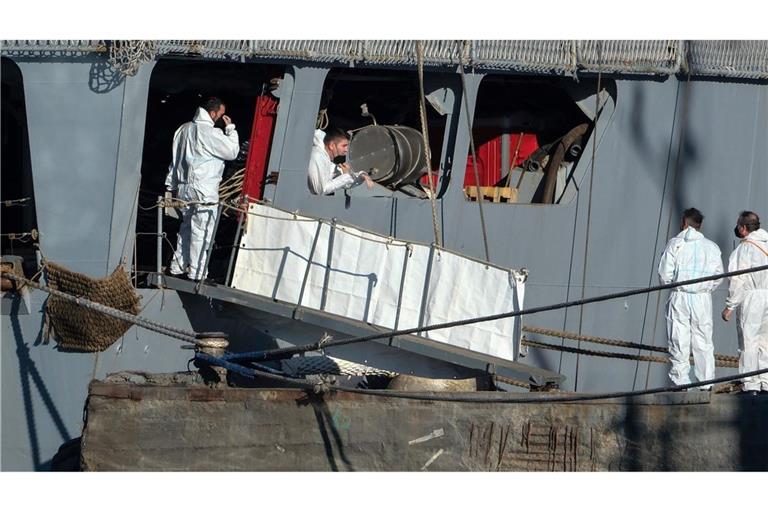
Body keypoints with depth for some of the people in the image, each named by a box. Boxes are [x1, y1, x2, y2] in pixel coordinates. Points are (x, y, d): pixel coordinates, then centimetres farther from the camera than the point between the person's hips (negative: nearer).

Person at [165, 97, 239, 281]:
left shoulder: (184, 129, 10)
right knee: (201, 232, -3)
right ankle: (196, 273, -2)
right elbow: (232, 152, -8)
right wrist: (230, 128, 0)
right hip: (204, 192, -8)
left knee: (186, 228, 17)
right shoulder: (211, 133, -15)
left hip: (183, 189, 8)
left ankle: (177, 267, 20)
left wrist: (171, 186, 22)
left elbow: (175, 158, 16)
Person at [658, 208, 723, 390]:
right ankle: (706, 383, 7)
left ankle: (681, 381, -1)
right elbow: (718, 276, 4)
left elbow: (665, 273, -5)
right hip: (702, 299, 2)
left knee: (679, 342, 2)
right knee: (704, 343, 7)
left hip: (679, 297, -2)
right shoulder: (711, 247, 4)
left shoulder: (675, 244, -2)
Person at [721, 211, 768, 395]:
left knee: (749, 342, -3)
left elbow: (738, 280, -11)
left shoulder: (744, 248, -8)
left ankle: (750, 386, -6)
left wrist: (730, 306, -7)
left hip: (751, 298, -6)